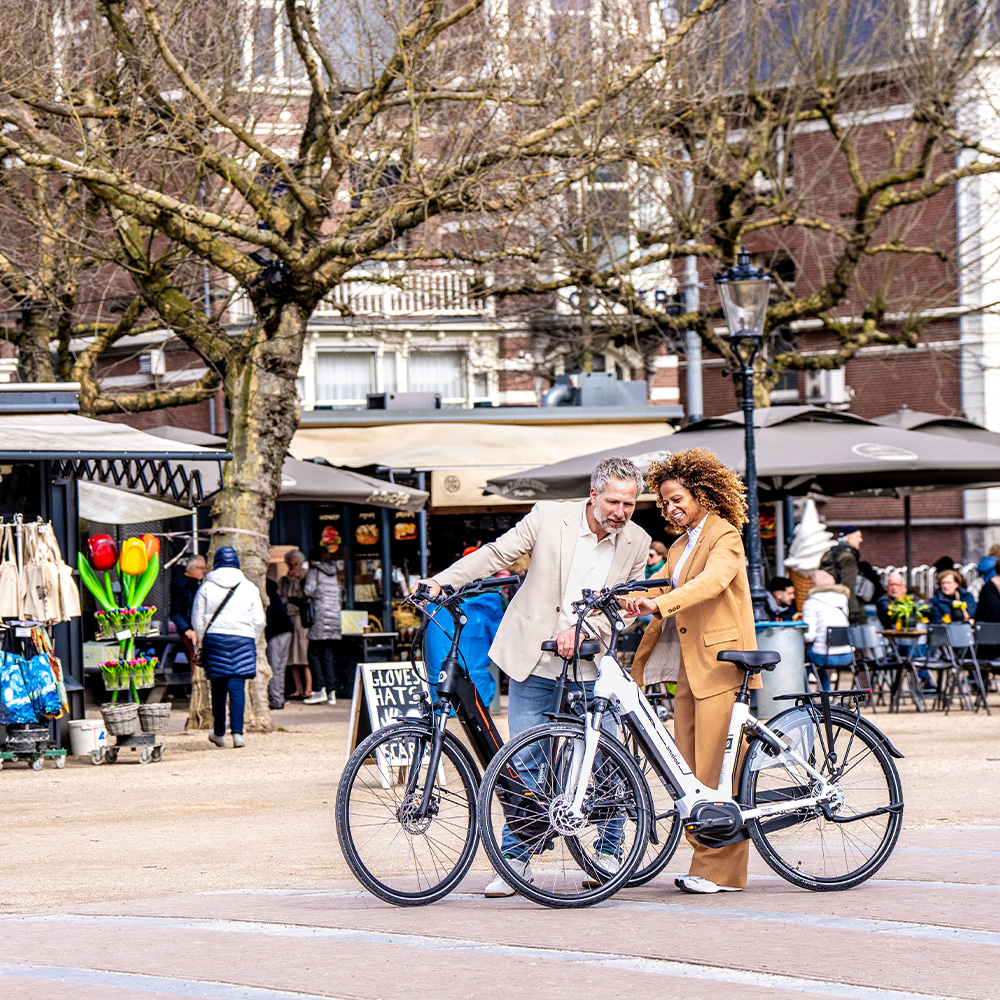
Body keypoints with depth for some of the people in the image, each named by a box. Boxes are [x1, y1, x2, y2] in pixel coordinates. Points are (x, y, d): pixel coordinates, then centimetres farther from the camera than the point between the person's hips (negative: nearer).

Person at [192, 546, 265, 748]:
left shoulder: (206, 588, 1)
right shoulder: (249, 588, 3)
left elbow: (197, 620, 2)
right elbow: (259, 621, 4)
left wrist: (203, 641, 16)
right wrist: (251, 641, 18)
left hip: (214, 639, 0)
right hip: (243, 640, 0)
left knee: (218, 688, 10)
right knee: (237, 687, -3)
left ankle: (219, 733, 20)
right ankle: (237, 732, -17)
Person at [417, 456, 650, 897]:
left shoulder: (636, 543, 1)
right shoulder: (548, 518, -6)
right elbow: (496, 553, -1)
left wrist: (582, 630, -17)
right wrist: (442, 580, -12)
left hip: (592, 667, 1)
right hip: (534, 665, -1)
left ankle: (610, 855, 18)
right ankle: (516, 860, 9)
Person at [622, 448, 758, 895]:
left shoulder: (725, 538, -6)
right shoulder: (680, 547, 21)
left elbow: (711, 582, -25)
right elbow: (667, 608, 23)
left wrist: (657, 604, -38)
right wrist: (637, 664, 15)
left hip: (722, 666, -8)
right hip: (690, 670, 8)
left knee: (717, 774, -9)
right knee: (690, 774, 5)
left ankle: (722, 870, -5)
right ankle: (703, 862, 9)